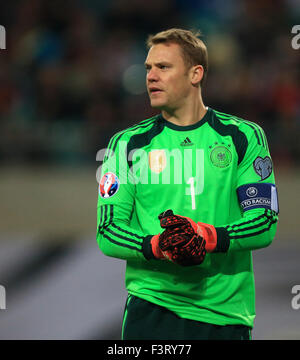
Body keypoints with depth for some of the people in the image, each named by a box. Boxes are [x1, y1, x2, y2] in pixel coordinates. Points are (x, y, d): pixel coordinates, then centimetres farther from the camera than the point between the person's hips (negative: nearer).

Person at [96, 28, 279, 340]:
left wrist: (208, 237, -20)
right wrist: (157, 246, -18)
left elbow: (265, 223, -2)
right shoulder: (128, 144, 7)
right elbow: (107, 231, 1)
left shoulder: (243, 137, 5)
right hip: (151, 310, 0)